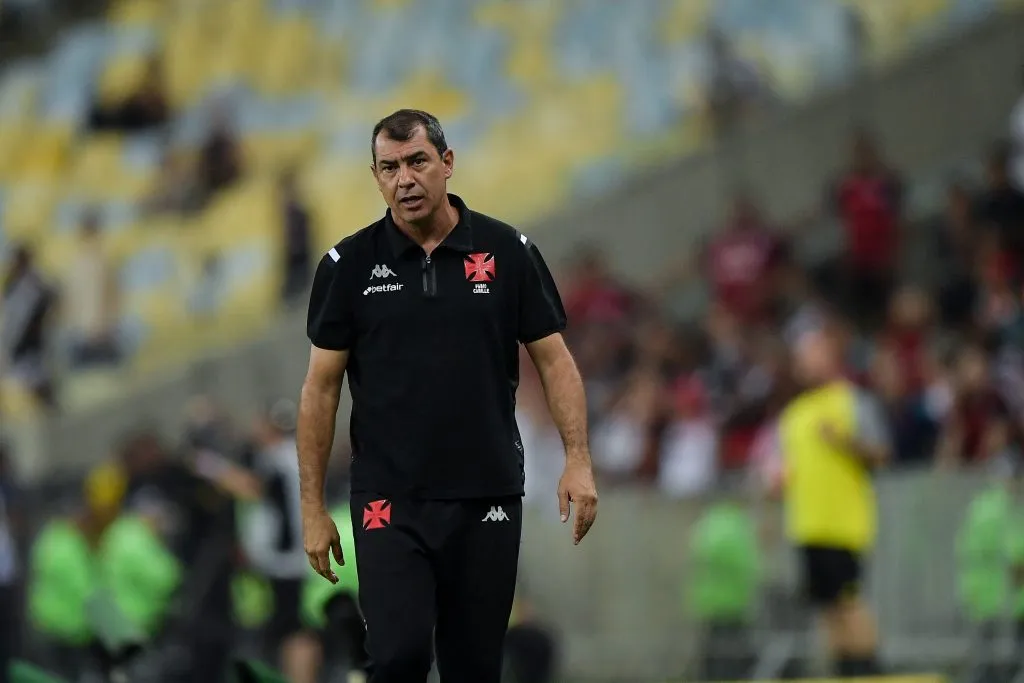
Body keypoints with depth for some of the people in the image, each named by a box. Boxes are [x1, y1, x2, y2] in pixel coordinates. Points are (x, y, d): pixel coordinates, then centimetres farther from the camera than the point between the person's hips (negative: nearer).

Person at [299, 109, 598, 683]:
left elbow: (552, 357, 2)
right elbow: (322, 386, 2)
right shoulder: (350, 265, -1)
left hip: (487, 497, 1)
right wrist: (313, 506, -1)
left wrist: (578, 459, -12)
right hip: (390, 501, -1)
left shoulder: (508, 253, 0)